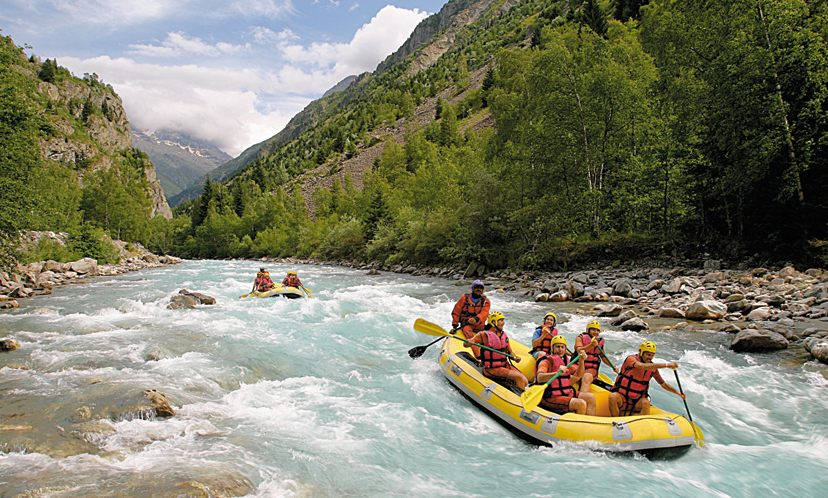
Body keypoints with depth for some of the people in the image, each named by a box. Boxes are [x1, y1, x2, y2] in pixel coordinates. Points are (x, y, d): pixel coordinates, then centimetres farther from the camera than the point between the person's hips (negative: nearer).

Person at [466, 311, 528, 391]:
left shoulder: (504, 335, 14)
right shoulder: (484, 335, -6)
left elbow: (510, 351, 21)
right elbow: (465, 344, -10)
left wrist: (515, 357, -2)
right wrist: (469, 342, -35)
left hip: (505, 365, 7)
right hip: (492, 369, -7)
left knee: (525, 382, -9)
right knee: (519, 377, -22)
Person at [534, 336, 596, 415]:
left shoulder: (565, 361, 18)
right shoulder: (546, 362, -9)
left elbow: (579, 375, 20)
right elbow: (539, 378, -28)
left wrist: (581, 361, 3)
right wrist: (556, 373, -43)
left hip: (567, 394, 9)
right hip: (550, 398, -9)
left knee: (591, 397, -1)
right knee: (581, 404, -24)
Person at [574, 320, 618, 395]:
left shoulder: (600, 342, 16)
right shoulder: (580, 338, 4)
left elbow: (603, 357, 28)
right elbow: (579, 350, -16)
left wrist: (613, 367, 18)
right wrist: (592, 345, -29)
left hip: (592, 369, 2)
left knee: (587, 377, -34)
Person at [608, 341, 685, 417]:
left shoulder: (653, 368, 5)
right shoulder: (631, 359, -13)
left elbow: (663, 384, 17)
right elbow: (643, 366, -34)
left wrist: (678, 392, 2)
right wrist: (666, 365, -38)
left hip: (637, 400, 4)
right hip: (622, 396, -4)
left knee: (645, 402, -31)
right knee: (613, 397, -36)